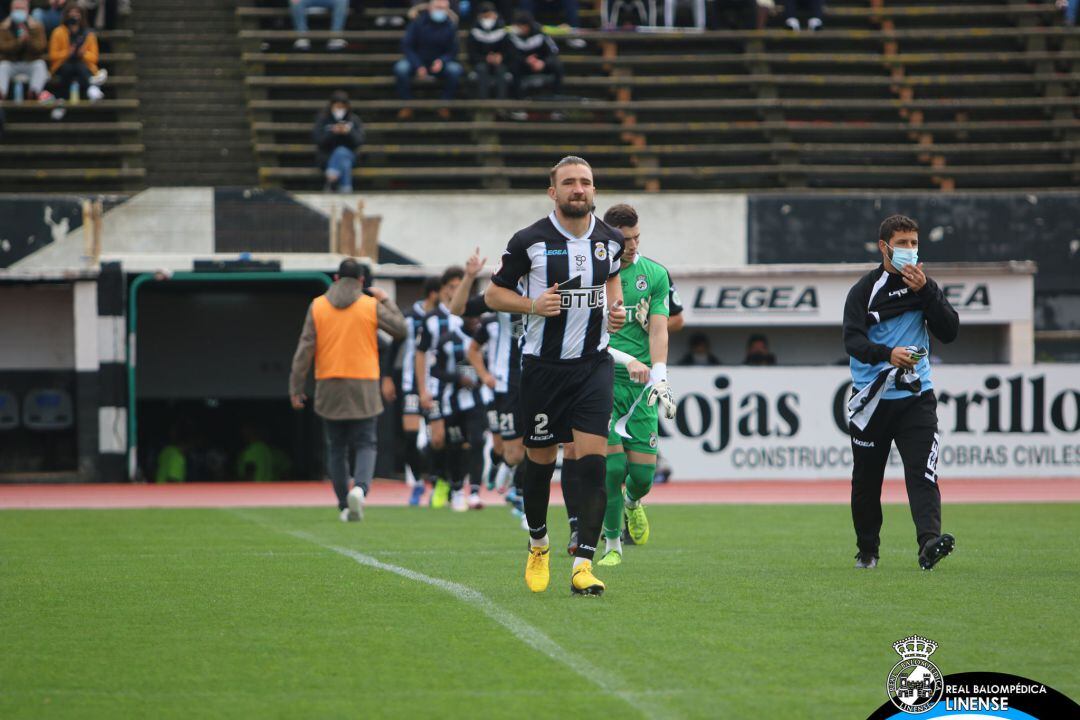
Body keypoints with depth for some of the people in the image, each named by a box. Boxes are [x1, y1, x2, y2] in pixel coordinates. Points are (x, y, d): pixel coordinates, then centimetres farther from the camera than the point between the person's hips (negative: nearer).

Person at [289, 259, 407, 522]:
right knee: (365, 445, 3)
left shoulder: (317, 306, 2)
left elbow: (304, 349, -1)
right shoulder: (371, 306, -2)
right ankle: (360, 487, -25)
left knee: (336, 448, 11)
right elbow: (400, 329, 7)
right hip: (363, 389, -1)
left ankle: (345, 507, 10)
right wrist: (386, 301, 19)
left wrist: (295, 388, 2)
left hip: (329, 389, 1)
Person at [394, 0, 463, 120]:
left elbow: (452, 51, -2)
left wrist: (441, 61, -25)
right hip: (417, 61, -1)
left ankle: (445, 105, -14)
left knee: (455, 70, -31)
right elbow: (407, 46, -8)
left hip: (440, 63, 1)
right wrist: (418, 66, -23)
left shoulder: (451, 26, -5)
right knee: (401, 68, -32)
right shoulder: (418, 23, -8)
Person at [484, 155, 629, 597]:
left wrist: (616, 308, 5)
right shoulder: (529, 242, -7)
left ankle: (583, 564, -14)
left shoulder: (609, 240, 3)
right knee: (540, 461, 8)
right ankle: (538, 544, 35)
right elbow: (494, 294, 2)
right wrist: (534, 304, -15)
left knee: (592, 461, -13)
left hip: (593, 363, 1)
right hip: (543, 365, -1)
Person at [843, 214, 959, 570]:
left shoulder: (925, 286, 8)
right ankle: (867, 551, 25)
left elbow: (950, 331, -2)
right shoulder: (865, 290, -2)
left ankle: (929, 541, -30)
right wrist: (888, 353, -34)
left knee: (922, 472, -16)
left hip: (916, 396, 1)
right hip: (872, 397, -1)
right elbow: (852, 340, -15)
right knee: (866, 479, 7)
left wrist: (926, 293, -13)